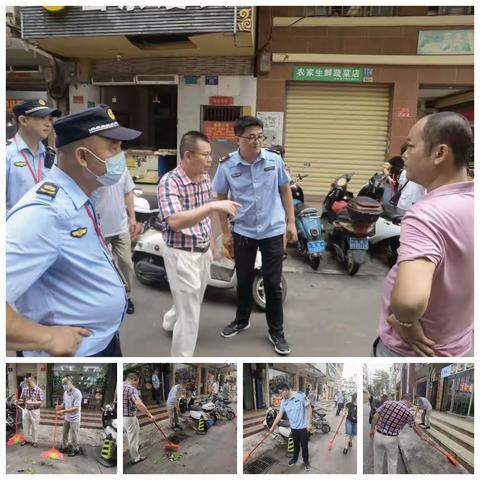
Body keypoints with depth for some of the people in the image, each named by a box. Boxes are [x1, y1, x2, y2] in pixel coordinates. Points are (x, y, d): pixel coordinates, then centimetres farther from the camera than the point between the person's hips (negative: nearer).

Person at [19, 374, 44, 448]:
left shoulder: (39, 390, -18)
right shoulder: (24, 389, -4)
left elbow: (41, 402, -17)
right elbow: (22, 398, 8)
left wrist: (31, 402, -29)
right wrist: (20, 401, -16)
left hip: (35, 411, -4)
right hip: (26, 410, 4)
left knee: (35, 427, 7)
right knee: (25, 426, 17)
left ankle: (35, 441, 23)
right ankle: (26, 439, 37)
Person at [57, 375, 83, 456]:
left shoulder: (77, 393, -26)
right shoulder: (65, 392, -2)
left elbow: (76, 408, -28)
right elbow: (65, 403, 12)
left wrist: (64, 411, -31)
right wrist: (60, 407, -10)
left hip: (74, 419, -7)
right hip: (67, 417, 7)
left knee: (73, 436, 7)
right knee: (65, 433, 21)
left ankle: (75, 449, 26)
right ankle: (64, 447, 40)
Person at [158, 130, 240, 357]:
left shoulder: (205, 178, 2)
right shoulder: (169, 182, -21)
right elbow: (175, 222, -36)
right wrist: (213, 206, -41)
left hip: (202, 252, 8)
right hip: (182, 255, -8)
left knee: (192, 302, 27)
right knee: (190, 317, -2)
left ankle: (170, 321, 57)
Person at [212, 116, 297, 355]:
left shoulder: (274, 159, -7)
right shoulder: (227, 165, -9)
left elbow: (285, 190, 5)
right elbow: (221, 199, 1)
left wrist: (291, 222, 3)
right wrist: (225, 232, 1)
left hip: (273, 231, 0)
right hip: (243, 232, 1)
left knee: (273, 283, 5)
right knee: (244, 280, 16)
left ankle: (276, 332, 22)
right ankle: (242, 320, 40)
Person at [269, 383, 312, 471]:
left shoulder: (300, 395, -18)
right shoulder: (283, 401, -1)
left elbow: (309, 408, -13)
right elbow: (280, 414, 7)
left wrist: (309, 423, -13)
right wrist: (273, 426, 7)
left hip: (303, 426, -4)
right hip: (293, 427, 4)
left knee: (304, 445, 8)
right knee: (296, 444, 19)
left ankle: (306, 461, 29)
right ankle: (295, 458, 41)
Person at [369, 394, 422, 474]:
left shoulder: (388, 402, -5)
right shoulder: (409, 413, -7)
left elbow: (375, 416, -8)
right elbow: (415, 428, 10)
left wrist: (372, 429, 5)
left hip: (378, 435, 2)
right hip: (391, 439, -2)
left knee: (378, 459, 21)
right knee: (392, 461, 19)